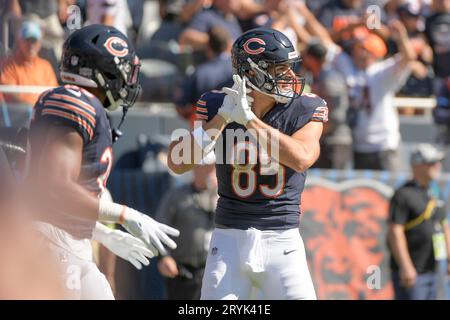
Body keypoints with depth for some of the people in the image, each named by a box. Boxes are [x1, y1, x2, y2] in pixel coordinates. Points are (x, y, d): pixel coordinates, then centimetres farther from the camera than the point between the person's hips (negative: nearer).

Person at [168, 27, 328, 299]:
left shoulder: (306, 110, -3)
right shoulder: (217, 106, -2)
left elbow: (301, 159, -22)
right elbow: (178, 163, -10)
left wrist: (249, 119, -22)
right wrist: (224, 117, -18)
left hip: (282, 241, 0)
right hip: (230, 239, 0)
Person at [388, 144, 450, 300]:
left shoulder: (435, 193, 15)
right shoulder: (403, 195, -11)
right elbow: (395, 232, -18)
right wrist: (405, 267, -25)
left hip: (431, 270, 8)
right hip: (410, 271, -8)